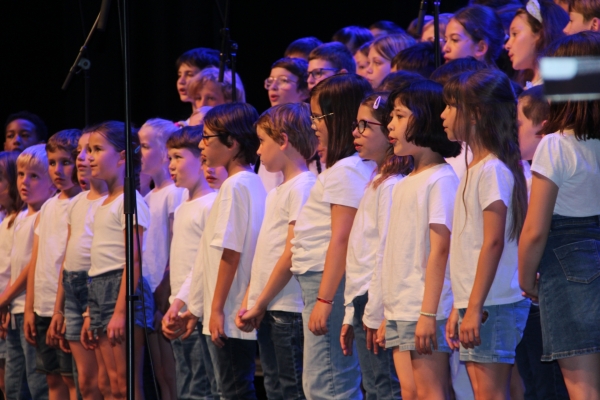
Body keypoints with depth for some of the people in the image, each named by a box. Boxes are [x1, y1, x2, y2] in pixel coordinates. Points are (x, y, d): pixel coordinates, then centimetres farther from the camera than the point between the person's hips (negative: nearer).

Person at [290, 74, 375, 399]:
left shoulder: (345, 171, -15)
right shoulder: (344, 168, 16)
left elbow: (340, 240, -20)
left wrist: (324, 299, -21)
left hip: (330, 281, -11)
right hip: (318, 279, 11)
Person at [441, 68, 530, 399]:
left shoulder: (493, 170, -12)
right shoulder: (475, 169, 17)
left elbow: (493, 242, -18)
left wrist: (475, 307, -21)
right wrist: (459, 307, 19)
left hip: (492, 306, -9)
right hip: (473, 304, 9)